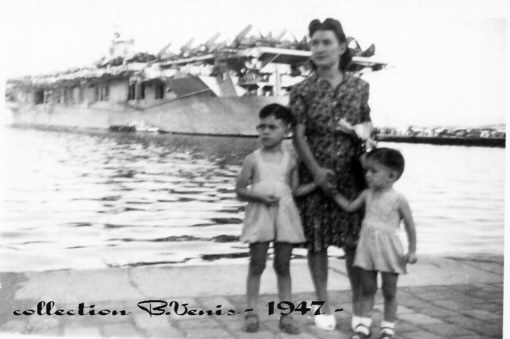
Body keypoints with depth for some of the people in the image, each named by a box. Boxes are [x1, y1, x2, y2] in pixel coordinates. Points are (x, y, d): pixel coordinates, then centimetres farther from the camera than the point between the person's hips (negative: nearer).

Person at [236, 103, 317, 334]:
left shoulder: (290, 161, 4)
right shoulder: (252, 159, -2)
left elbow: (295, 190, 10)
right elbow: (240, 190, -2)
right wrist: (259, 196, -18)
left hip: (284, 214, 2)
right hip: (260, 214, -2)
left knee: (283, 266, 8)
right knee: (256, 265, 4)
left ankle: (286, 315, 15)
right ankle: (252, 313, 12)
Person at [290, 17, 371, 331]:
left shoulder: (359, 87, 5)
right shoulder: (302, 90, -1)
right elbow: (299, 136, -6)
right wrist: (316, 170, -17)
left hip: (352, 174, 1)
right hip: (315, 173, -1)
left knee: (355, 241, 3)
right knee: (317, 242, 4)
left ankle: (359, 307, 17)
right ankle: (325, 307, 17)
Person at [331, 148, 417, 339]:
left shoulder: (398, 200, -11)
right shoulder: (367, 195, 3)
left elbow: (410, 226, -6)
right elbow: (349, 207, 18)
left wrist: (412, 250, -9)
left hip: (388, 250, -4)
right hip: (367, 247, 4)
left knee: (389, 292, 8)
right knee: (367, 289, 12)